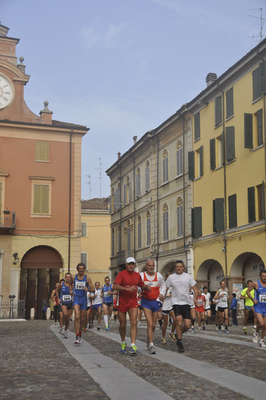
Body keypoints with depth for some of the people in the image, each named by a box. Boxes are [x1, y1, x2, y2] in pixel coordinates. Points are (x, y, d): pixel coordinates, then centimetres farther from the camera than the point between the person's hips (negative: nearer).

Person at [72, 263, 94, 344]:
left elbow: (93, 290, -5)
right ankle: (77, 337, -20)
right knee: (77, 317, -19)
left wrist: (88, 289, -25)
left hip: (84, 299, 1)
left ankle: (80, 333, 35)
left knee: (82, 319, 9)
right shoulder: (73, 278, 0)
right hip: (76, 299, -1)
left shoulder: (87, 278, -4)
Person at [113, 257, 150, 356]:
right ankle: (123, 343, 31)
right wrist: (127, 288, -30)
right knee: (122, 325, 7)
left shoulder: (137, 275, 8)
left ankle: (133, 346, -14)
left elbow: (142, 285, 23)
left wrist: (146, 287, 0)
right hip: (122, 302, -2)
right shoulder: (122, 274, -8)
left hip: (133, 302, 3)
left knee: (134, 323, -13)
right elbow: (115, 286, -20)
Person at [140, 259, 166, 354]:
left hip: (156, 302, 3)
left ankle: (149, 340, 37)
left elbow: (163, 285, 18)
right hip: (146, 302, -3)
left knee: (153, 325, 11)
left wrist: (162, 294, 3)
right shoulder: (141, 275, -7)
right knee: (150, 323, -15)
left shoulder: (158, 275, 2)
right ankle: (151, 345, -12)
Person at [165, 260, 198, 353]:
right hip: (176, 302, -1)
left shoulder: (188, 277, 5)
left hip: (186, 303, 1)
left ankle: (179, 334, 26)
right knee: (179, 322, -19)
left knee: (187, 325, -6)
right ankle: (179, 343, -3)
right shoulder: (171, 277, 4)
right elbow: (165, 289, 10)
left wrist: (195, 298, -10)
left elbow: (195, 289, 7)